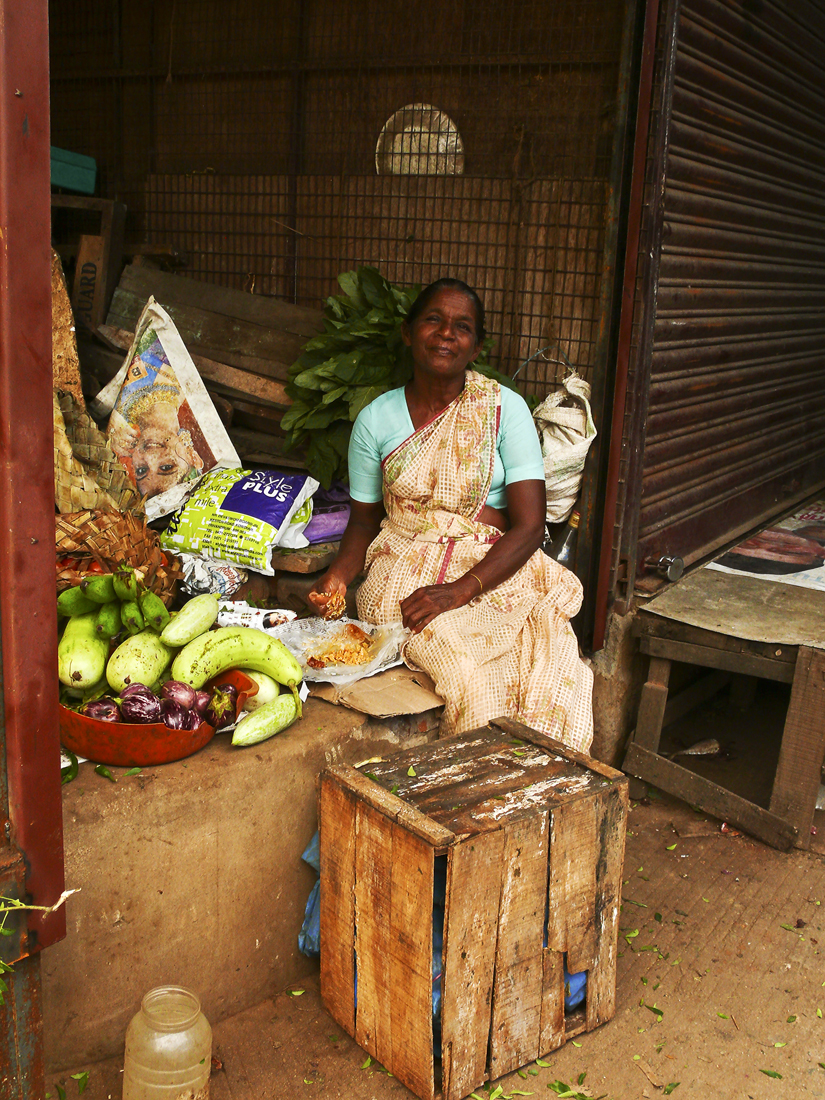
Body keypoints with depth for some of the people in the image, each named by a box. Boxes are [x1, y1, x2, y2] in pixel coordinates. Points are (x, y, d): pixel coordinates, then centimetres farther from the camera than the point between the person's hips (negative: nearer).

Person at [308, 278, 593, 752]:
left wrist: (458, 591, -20)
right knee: (469, 671, -30)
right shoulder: (377, 419, 4)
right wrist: (339, 574, -7)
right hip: (406, 571, 0)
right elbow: (365, 519, 15)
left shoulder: (505, 409, -1)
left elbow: (529, 525, -8)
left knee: (556, 673, -28)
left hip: (494, 569, 0)